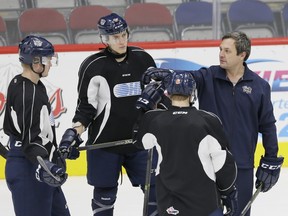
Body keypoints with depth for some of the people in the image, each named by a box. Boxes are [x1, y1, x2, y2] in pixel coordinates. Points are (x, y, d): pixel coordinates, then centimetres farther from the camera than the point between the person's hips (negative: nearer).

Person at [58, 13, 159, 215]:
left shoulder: (143, 59, 4)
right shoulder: (93, 66, -8)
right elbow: (85, 106, -5)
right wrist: (74, 132, -17)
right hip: (104, 143, -3)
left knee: (155, 188, 3)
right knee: (105, 192, 4)